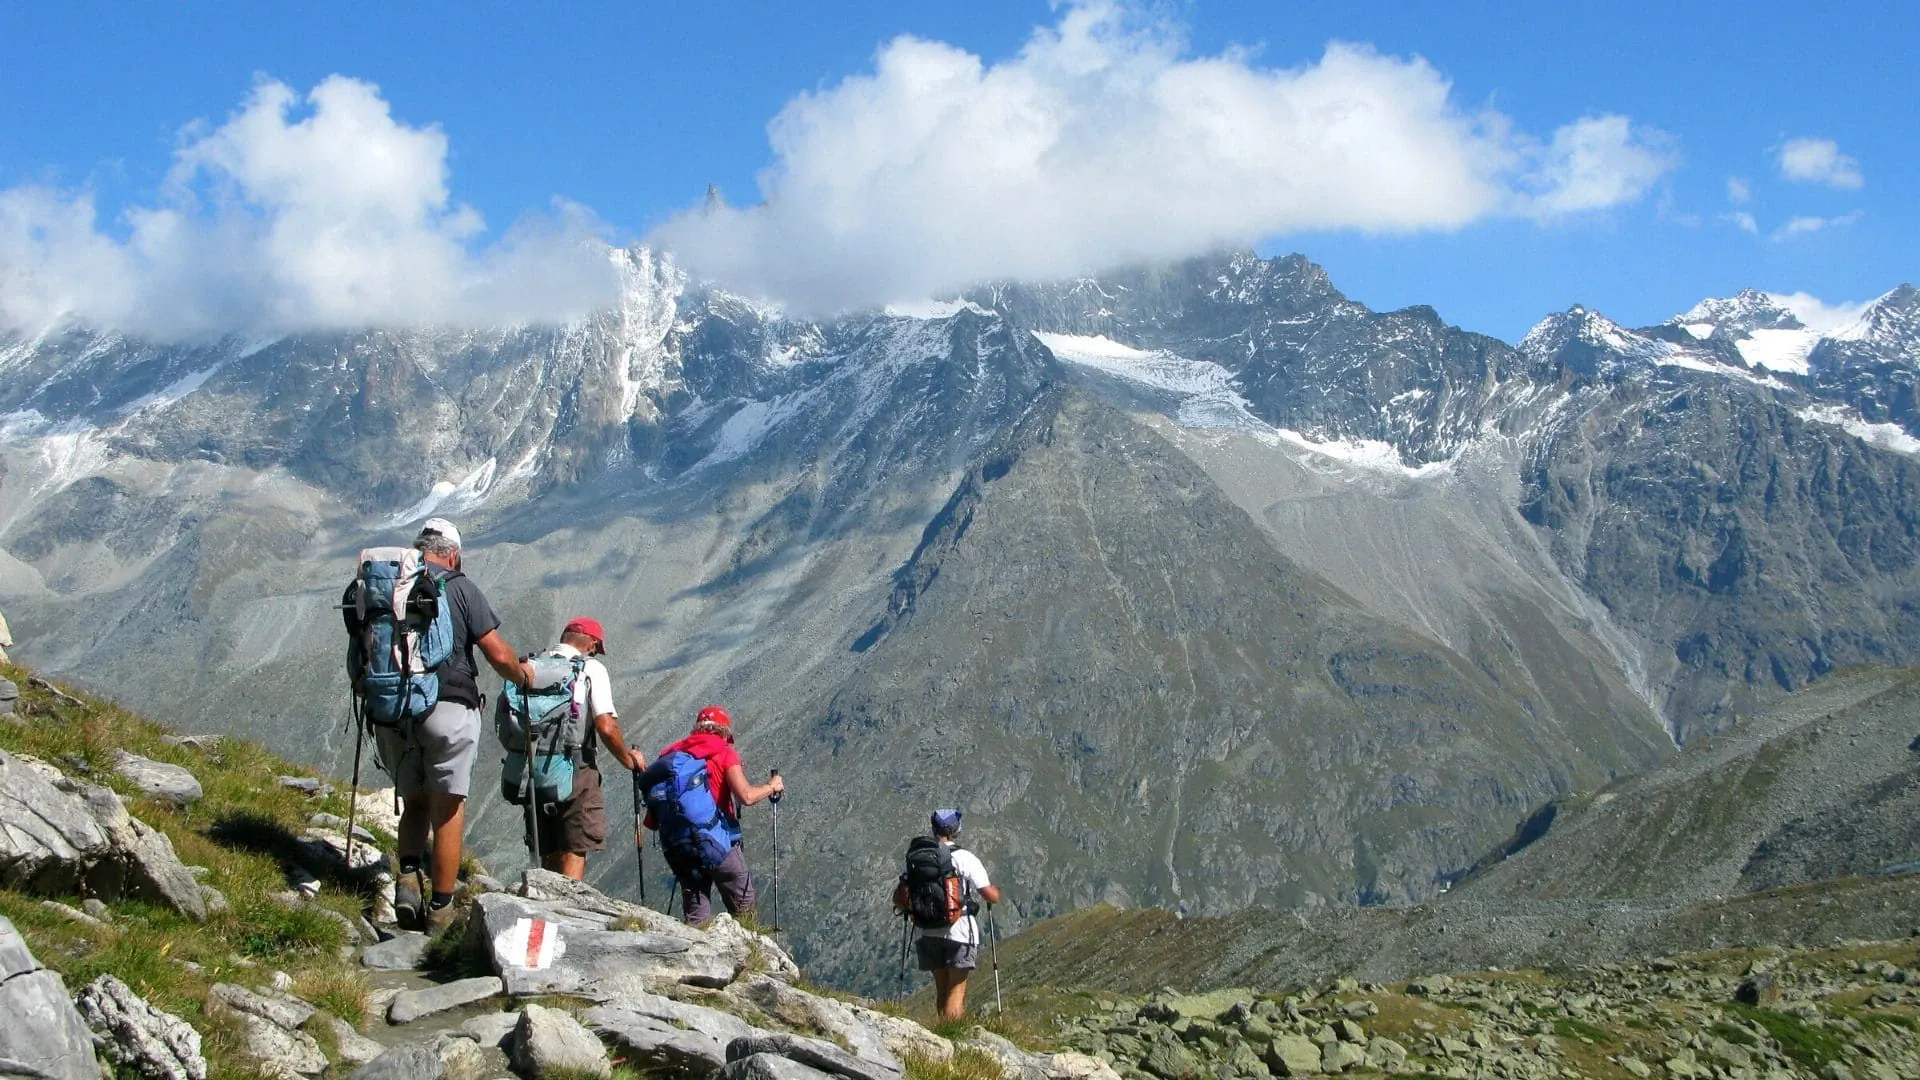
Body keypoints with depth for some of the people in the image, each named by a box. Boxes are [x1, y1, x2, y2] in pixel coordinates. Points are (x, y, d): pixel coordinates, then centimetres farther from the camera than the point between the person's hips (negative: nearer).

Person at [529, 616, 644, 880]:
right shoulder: (591, 668, -3)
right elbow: (606, 726, -12)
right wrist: (628, 759, 2)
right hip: (576, 768, -5)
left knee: (549, 854, 15)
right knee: (575, 850, -2)